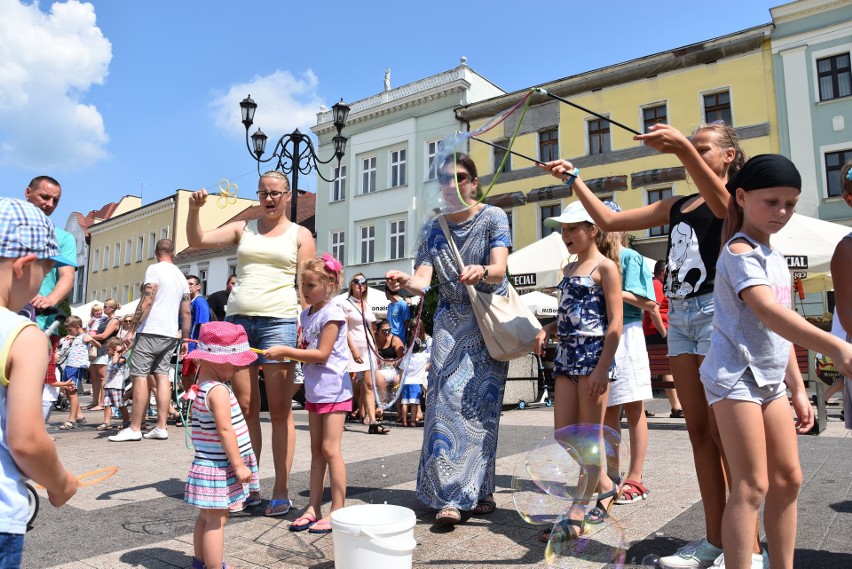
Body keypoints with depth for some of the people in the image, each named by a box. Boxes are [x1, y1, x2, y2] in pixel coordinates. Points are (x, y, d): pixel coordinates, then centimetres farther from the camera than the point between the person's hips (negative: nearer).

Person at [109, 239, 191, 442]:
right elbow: (186, 312, 15)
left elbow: (146, 302, -14)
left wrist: (131, 330, -12)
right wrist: (185, 339, 20)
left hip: (150, 332, -7)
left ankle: (134, 428, -2)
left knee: (139, 376, -3)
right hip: (171, 334, 7)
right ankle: (161, 427, 5)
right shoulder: (181, 276, 16)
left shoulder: (154, 269, -5)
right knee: (162, 375, 7)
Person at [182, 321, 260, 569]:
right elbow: (225, 430, -24)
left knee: (206, 517, 21)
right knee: (216, 521, -2)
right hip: (219, 468, -10)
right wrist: (239, 465, -18)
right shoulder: (218, 391, -22)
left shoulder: (202, 387, 9)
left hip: (208, 464, 10)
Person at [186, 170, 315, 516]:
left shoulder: (300, 235, 9)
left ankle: (281, 491, 3)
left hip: (278, 322, -3)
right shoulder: (243, 229, 17)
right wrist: (194, 209, -7)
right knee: (245, 408, 5)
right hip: (238, 321, 3)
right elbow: (197, 241, 10)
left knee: (280, 410, -3)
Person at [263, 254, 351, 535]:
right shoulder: (307, 313, 11)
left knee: (330, 449, -6)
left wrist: (285, 351, -19)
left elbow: (322, 354, -19)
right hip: (314, 390, 8)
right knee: (316, 450, 11)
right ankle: (314, 508, 18)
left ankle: (337, 511, 4)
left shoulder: (332, 314, -14)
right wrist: (286, 350, -3)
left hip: (334, 390, -8)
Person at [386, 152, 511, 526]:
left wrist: (481, 272, -41)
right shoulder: (433, 229, 5)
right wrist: (405, 283, -32)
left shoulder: (493, 218, -3)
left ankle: (480, 490, 10)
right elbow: (422, 281, -8)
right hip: (450, 322, 2)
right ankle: (449, 497, -4)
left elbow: (499, 270, -18)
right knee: (446, 400, -8)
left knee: (482, 403, -4)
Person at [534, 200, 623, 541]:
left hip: (593, 353, -8)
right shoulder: (569, 269, 19)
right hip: (566, 354, 8)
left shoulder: (605, 266, -4)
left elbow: (615, 321, -11)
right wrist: (547, 329, 4)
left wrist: (602, 367, -18)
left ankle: (577, 512, 8)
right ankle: (605, 486, 28)